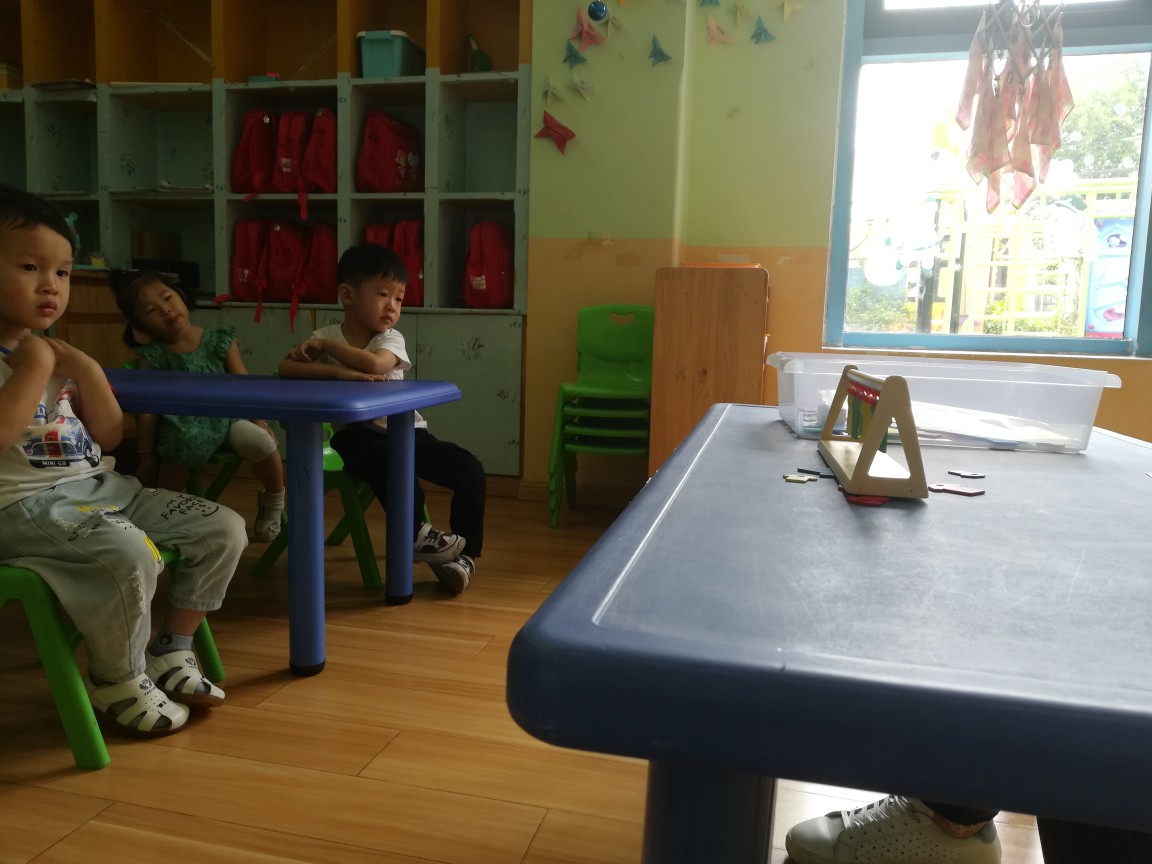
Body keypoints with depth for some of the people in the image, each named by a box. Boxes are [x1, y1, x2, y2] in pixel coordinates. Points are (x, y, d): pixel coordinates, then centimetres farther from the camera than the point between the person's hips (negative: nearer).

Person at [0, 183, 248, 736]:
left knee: (225, 530, -1)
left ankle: (171, 649, 14)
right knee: (128, 553, -35)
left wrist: (86, 370, 0)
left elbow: (109, 438, 12)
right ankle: (117, 681, -7)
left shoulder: (57, 353, 16)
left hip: (100, 487, 8)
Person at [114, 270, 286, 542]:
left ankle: (272, 502, 0)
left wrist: (259, 421, -11)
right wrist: (146, 456, -1)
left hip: (225, 417, -1)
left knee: (259, 441, -28)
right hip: (182, 427, 1)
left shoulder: (220, 341, 2)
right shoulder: (152, 356, 1)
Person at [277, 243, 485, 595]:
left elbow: (373, 363, -26)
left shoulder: (391, 338, -2)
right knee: (388, 464, -38)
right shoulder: (324, 336, -2)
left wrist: (326, 346, -17)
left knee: (470, 470, -13)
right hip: (358, 433, -2)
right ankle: (416, 534, -15)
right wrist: (338, 371, -28)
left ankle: (462, 553, 0)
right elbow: (285, 368, -17)